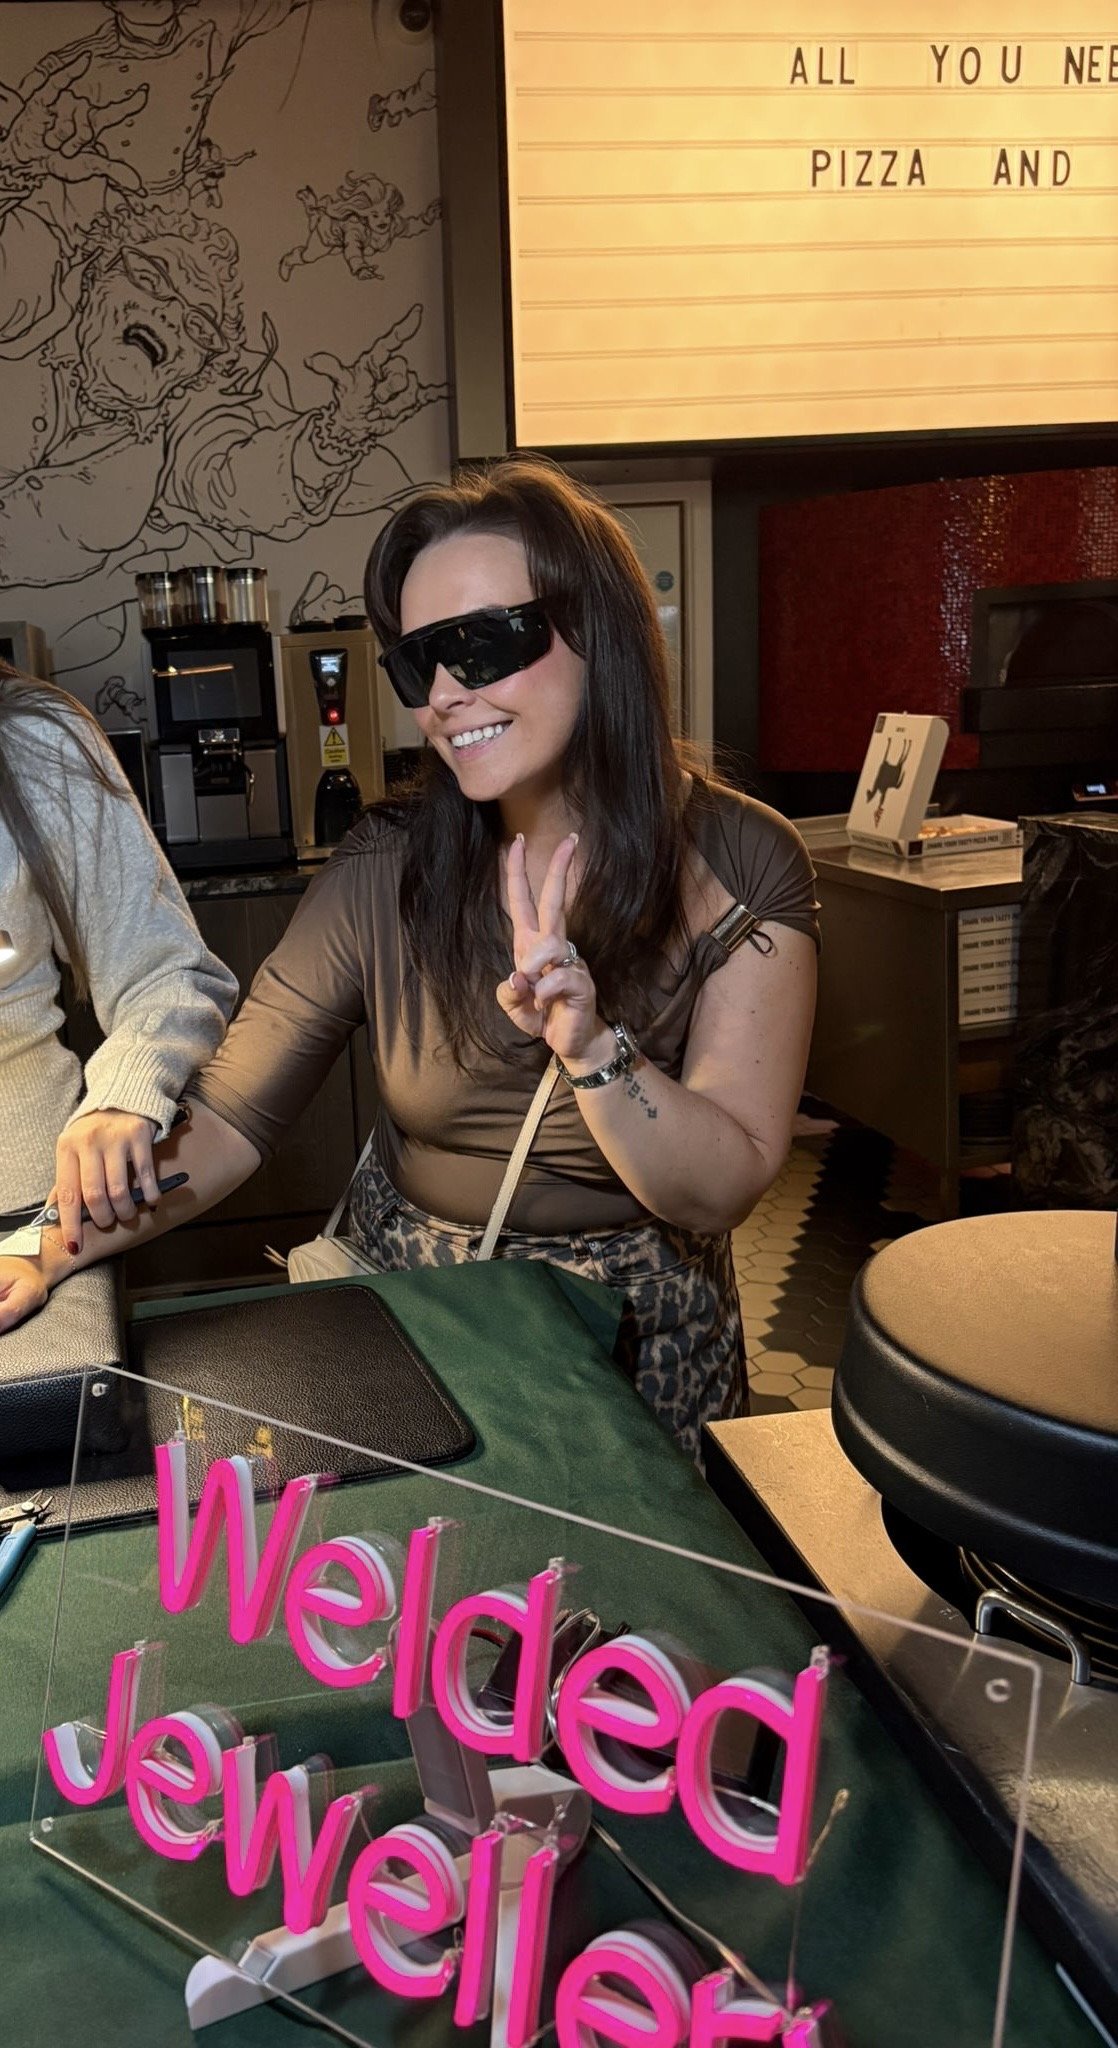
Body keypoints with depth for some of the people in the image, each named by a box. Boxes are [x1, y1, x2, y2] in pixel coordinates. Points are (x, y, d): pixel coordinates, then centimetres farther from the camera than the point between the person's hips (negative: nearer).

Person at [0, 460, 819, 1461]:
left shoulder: (742, 867, -10)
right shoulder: (388, 867, -5)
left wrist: (592, 1047, -29)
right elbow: (227, 1122, -5)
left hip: (638, 1340, -1)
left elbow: (725, 1189, -12)